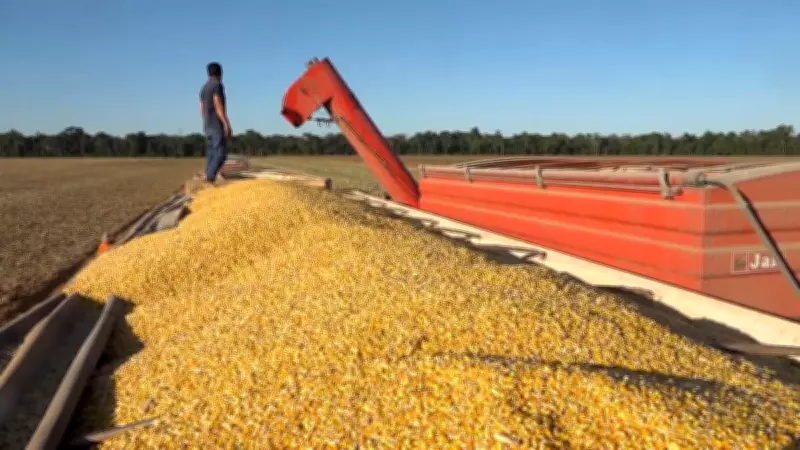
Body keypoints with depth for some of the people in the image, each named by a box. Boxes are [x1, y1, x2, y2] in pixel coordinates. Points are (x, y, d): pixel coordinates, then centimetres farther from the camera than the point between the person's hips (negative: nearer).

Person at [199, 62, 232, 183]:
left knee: (211, 154, 6)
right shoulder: (217, 85, -7)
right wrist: (227, 124, -19)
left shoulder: (204, 88, 18)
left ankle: (209, 180, 2)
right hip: (217, 125, -9)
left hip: (208, 126, 9)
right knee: (220, 153, -12)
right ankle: (210, 177, -23)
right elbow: (218, 105, -17)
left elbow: (202, 109, 18)